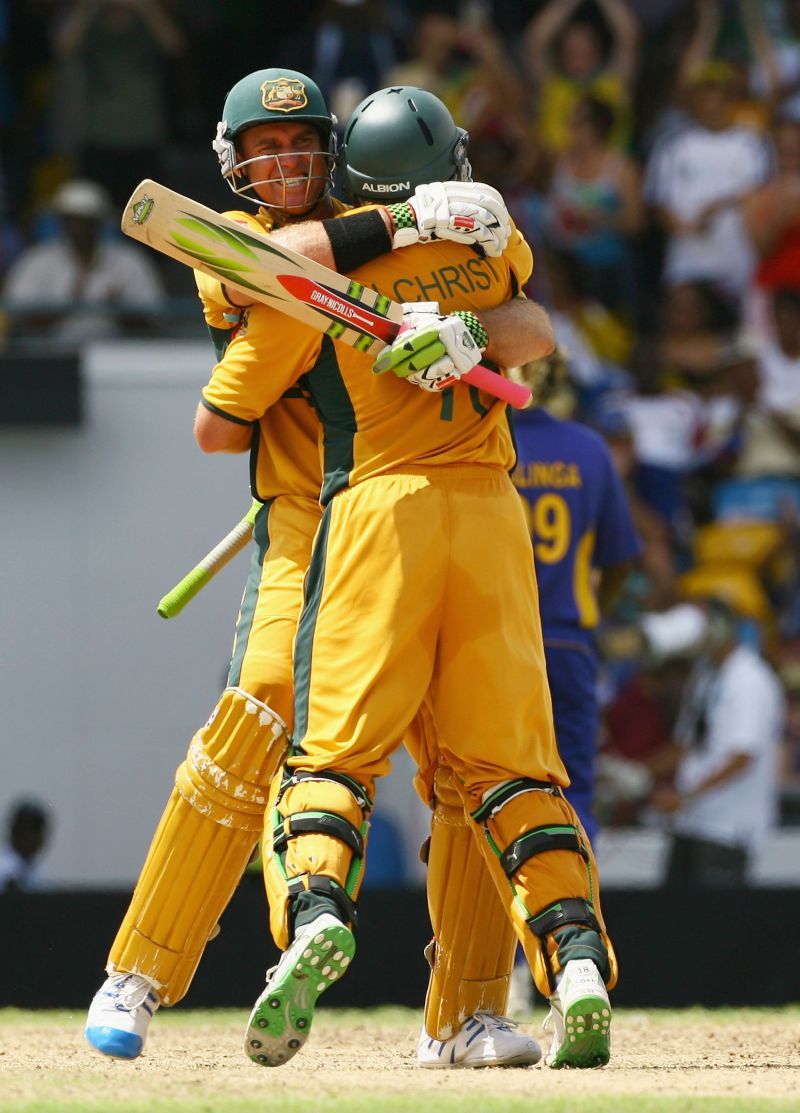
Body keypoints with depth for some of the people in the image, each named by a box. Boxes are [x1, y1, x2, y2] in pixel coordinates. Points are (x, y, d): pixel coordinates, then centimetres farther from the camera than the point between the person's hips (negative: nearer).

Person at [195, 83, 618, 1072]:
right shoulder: (488, 245, 11)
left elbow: (216, 430, 9)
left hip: (377, 508, -3)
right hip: (492, 511, 3)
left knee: (332, 747, -3)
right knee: (510, 764, 5)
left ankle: (316, 910, -30)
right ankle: (579, 961, -11)